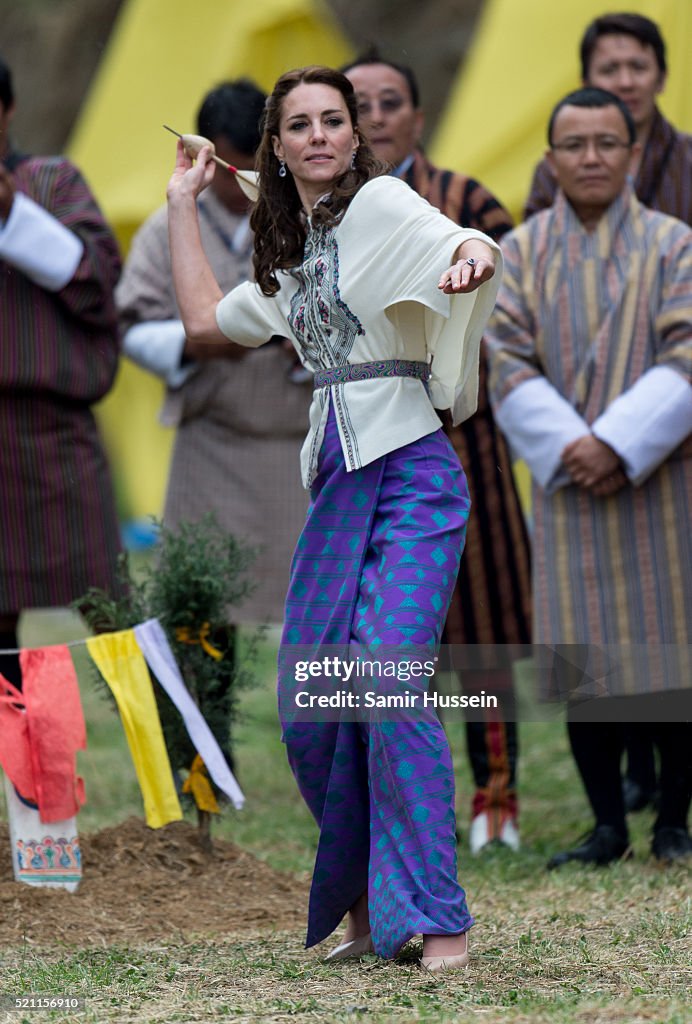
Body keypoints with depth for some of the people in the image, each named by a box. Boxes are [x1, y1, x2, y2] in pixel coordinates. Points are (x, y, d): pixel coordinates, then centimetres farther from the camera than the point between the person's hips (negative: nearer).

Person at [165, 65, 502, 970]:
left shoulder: (381, 203, -1)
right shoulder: (288, 260, 20)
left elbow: (468, 246, -18)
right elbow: (204, 318, 29)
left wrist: (471, 258, -42)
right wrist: (183, 204, 31)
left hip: (411, 478, -7)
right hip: (336, 487, 7)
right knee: (307, 712, 2)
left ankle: (435, 919, -18)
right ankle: (366, 904, 16)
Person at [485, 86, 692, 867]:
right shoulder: (520, 252, 5)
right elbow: (507, 366, -2)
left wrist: (619, 443, -17)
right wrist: (569, 447, -15)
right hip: (567, 483, 1)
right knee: (584, 658, 1)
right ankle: (608, 824, 11)